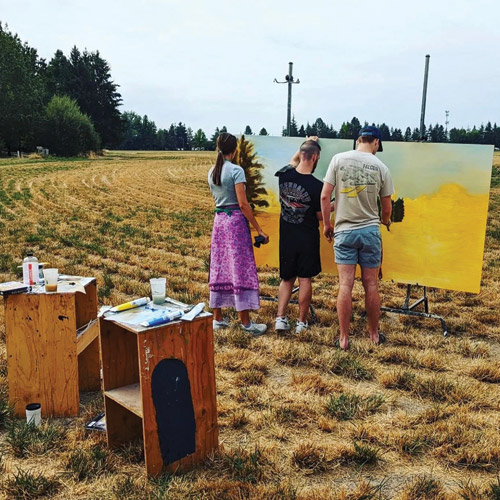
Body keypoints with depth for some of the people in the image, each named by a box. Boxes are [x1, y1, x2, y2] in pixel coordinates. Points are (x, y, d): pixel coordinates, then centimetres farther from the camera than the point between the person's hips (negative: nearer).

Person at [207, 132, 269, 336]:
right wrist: (259, 229, -13)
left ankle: (217, 318, 18)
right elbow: (243, 204, -16)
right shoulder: (236, 170, -12)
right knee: (240, 269, -3)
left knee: (219, 268, 11)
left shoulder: (212, 172, 10)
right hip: (236, 220, -7)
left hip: (219, 220, 7)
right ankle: (246, 323, 3)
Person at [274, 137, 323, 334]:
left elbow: (294, 160, 20)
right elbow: (320, 216, -7)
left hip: (286, 236, 4)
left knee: (287, 278, 15)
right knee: (305, 279, 7)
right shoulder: (316, 186, -19)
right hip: (307, 237, -4)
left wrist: (306, 144, 25)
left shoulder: (284, 175, -6)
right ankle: (302, 322, 13)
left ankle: (280, 318, 7)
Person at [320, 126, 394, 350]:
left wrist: (326, 224, 6)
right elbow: (386, 207, 6)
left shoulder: (338, 159, -3)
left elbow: (325, 196, -6)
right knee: (371, 284, 10)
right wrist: (385, 221, 28)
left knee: (345, 284, 1)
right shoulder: (381, 167, -1)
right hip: (370, 230, 1)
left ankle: (344, 338, 7)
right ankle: (374, 334, 22)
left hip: (344, 231, 0)